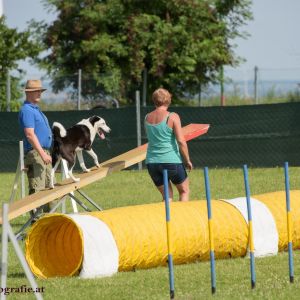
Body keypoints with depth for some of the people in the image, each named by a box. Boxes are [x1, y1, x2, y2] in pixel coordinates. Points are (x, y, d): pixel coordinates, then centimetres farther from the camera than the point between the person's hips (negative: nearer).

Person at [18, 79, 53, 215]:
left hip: (44, 152, 10)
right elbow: (30, 134, -22)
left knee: (47, 187, 13)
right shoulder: (27, 110, -13)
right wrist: (42, 154, -26)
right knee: (37, 188, -12)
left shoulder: (36, 109, 19)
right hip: (35, 153, -10)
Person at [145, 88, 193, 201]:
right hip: (171, 161, -4)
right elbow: (181, 141, -13)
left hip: (152, 162, 4)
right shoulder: (172, 117, -9)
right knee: (184, 190, 15)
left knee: (167, 196, 15)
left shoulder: (147, 118, 6)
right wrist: (187, 160, -3)